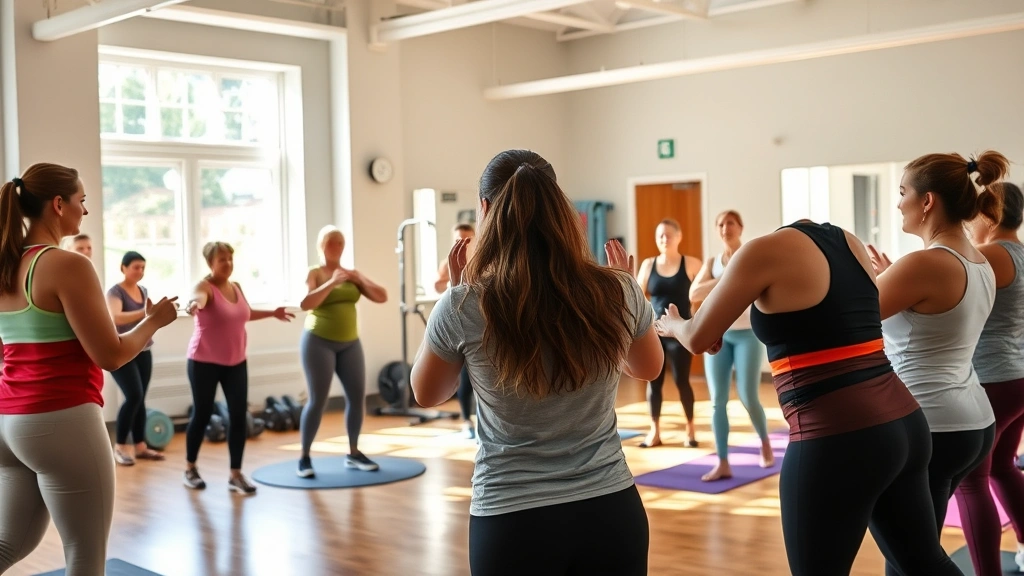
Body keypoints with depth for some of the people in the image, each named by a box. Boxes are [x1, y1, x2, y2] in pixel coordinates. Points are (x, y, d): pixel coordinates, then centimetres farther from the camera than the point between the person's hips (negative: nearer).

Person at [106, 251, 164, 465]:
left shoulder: (143, 291, 10)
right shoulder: (115, 292, -11)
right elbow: (115, 318, -30)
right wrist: (144, 312, -41)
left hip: (143, 351, 7)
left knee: (141, 399, 6)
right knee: (133, 396, -15)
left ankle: (140, 446, 13)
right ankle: (119, 447, -2)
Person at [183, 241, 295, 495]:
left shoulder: (236, 287, 6)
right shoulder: (205, 286, -15)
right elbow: (198, 299, -40)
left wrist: (272, 313, 26)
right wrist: (193, 305, -62)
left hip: (236, 362, 6)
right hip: (205, 362, -6)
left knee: (239, 415, 0)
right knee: (202, 415, 4)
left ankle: (236, 474, 6)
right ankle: (190, 468, 24)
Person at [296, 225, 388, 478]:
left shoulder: (352, 274, 10)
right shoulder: (314, 273, -3)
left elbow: (382, 297, 5)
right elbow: (306, 303, -20)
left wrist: (360, 279, -7)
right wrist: (332, 282, -21)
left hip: (350, 343, 5)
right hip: (319, 342, -5)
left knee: (357, 395, 3)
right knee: (318, 400, -6)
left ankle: (353, 453, 17)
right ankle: (304, 457, 5)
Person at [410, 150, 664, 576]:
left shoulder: (464, 306, -14)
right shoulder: (617, 292, -9)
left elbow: (427, 394, 6)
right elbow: (648, 368, 13)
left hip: (512, 521, -2)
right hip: (610, 510, 2)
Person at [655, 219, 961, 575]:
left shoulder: (765, 250, -9)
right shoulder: (849, 242, 12)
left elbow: (698, 339, 2)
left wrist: (672, 324, 24)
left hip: (838, 441, -7)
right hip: (905, 424, 8)